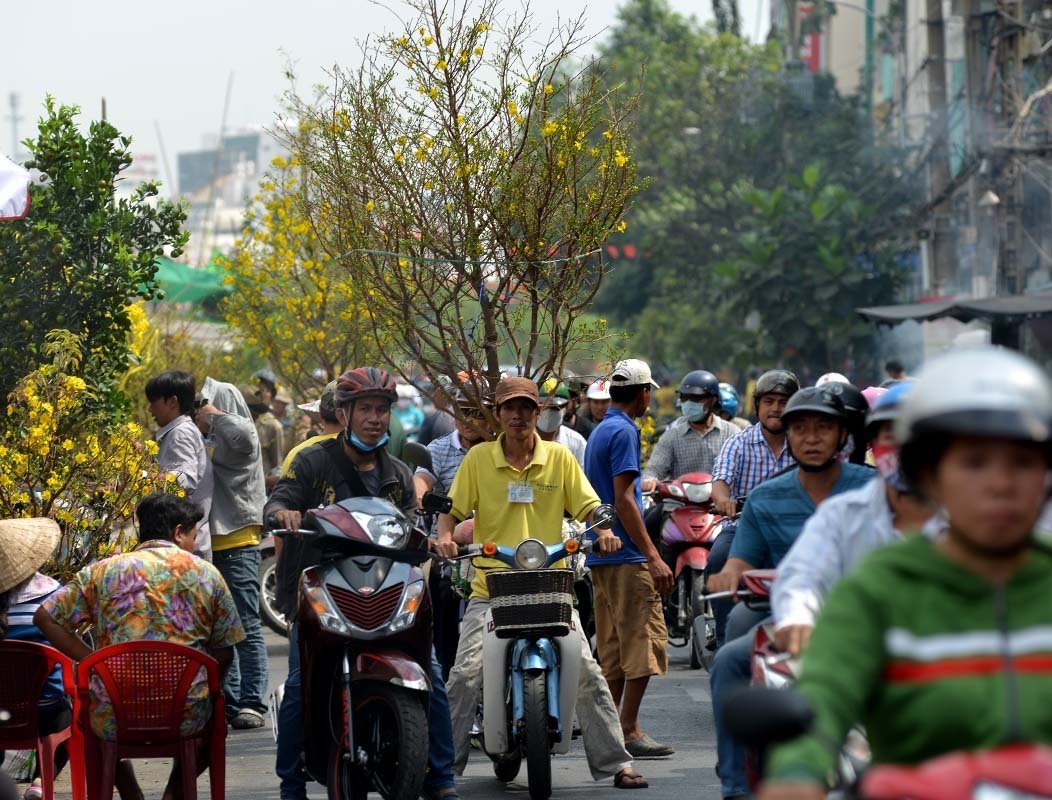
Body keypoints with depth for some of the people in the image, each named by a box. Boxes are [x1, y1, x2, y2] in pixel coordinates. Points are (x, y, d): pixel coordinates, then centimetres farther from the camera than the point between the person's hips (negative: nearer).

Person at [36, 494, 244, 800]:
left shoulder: (103, 571, 5)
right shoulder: (207, 574, 5)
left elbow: (44, 617, 3)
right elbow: (224, 653, 6)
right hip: (187, 716, 0)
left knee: (89, 713, 37)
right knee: (215, 719, 36)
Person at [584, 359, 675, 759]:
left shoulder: (599, 431, 17)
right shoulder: (624, 431, -12)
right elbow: (623, 500, -18)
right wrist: (653, 556, -20)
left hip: (601, 554, 10)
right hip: (626, 557, -10)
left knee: (613, 647, 11)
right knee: (644, 641, -8)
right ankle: (629, 730, -10)